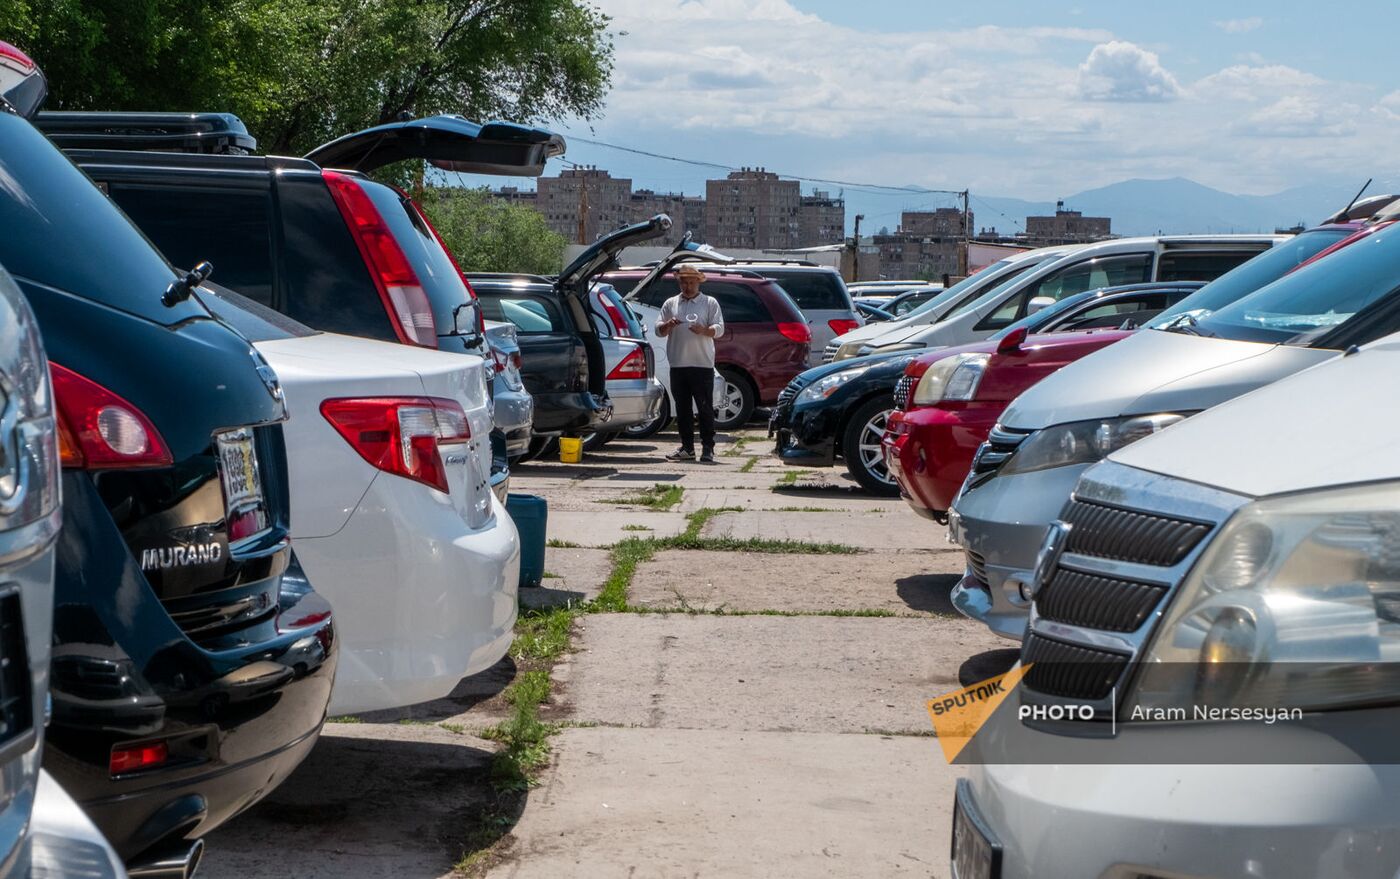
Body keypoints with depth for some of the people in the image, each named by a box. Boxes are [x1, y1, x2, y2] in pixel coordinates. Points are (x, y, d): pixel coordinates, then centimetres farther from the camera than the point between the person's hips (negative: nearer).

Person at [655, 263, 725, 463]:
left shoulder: (710, 303, 6)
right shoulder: (671, 304, 15)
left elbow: (719, 329, -2)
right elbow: (658, 330, 12)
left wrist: (704, 330, -22)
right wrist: (668, 325, -10)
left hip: (702, 364, -4)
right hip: (678, 364, 4)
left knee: (705, 407, -4)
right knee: (683, 408, 7)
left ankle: (708, 449, -2)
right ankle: (687, 448, 14)